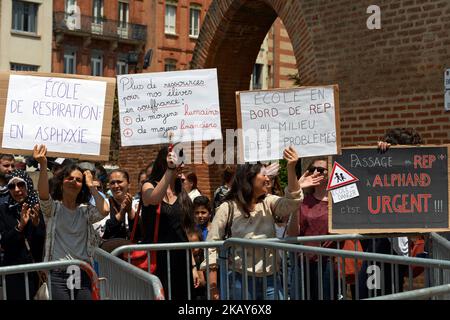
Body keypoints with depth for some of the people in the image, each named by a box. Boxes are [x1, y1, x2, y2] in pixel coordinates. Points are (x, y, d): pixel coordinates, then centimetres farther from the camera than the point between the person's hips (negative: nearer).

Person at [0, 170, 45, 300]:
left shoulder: (39, 208, -2)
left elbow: (45, 241, -5)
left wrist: (37, 223, -22)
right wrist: (20, 226, -21)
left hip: (37, 270, 0)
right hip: (14, 271, 0)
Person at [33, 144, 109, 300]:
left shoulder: (86, 210, 9)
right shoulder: (53, 207, 4)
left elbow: (104, 210, -12)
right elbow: (43, 193, -18)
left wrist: (91, 186, 0)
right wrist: (43, 165, -33)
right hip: (57, 272, -2)